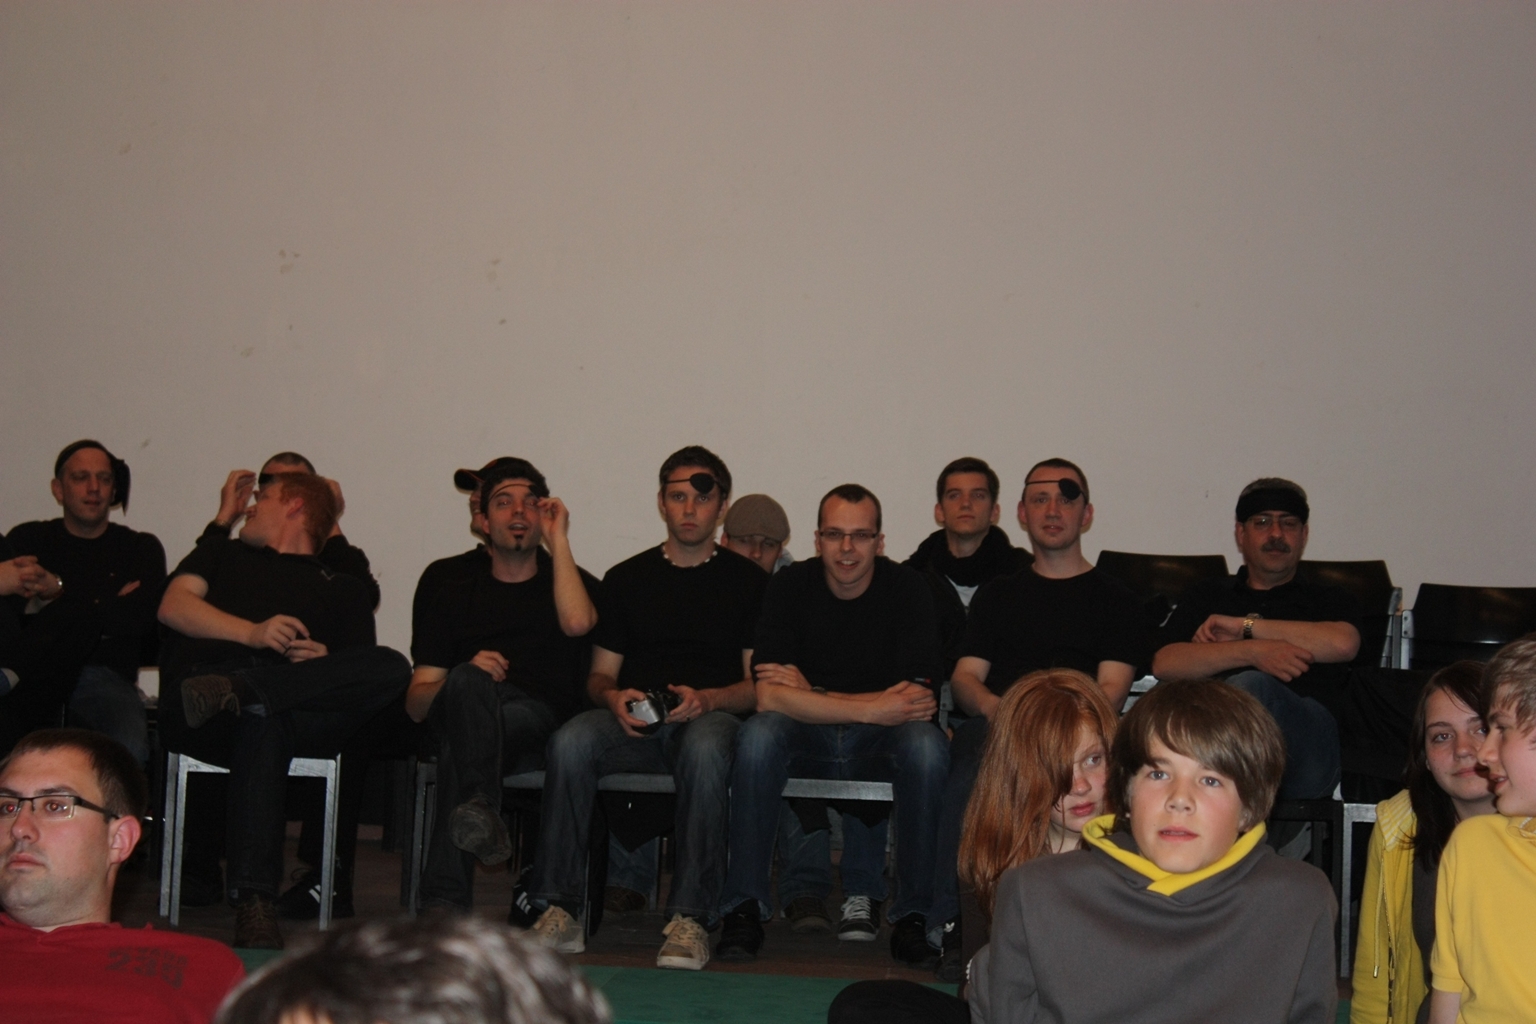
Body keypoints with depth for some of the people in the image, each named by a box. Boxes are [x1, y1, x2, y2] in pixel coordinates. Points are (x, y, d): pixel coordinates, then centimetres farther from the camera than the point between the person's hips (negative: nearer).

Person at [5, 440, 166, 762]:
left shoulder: (141, 548, 16)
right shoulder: (27, 540, 17)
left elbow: (142, 621, -2)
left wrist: (57, 596, -1)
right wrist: (106, 612, -1)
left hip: (105, 674, -1)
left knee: (129, 752, -33)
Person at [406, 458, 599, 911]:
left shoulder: (569, 581, 19)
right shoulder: (453, 590, 23)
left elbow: (577, 622, -12)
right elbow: (416, 703, 14)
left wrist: (558, 538, 0)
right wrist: (465, 678, -10)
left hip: (540, 723, -1)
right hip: (465, 710, 1)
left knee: (457, 747, -35)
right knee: (469, 680, -36)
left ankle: (444, 900, -39)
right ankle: (480, 813, -53)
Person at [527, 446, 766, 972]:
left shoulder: (748, 581, 11)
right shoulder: (626, 578, 18)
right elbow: (599, 675, 16)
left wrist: (707, 698, -14)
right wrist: (614, 697, -8)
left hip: (713, 716, -2)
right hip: (635, 721, 2)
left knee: (706, 746, -39)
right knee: (571, 741, -31)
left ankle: (690, 918, -38)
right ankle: (560, 909, -29)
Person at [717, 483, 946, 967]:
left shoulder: (906, 588, -8)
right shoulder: (791, 586, -7)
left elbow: (914, 703, -17)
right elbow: (770, 695, -18)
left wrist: (809, 697, -16)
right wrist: (871, 709, -24)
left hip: (879, 744, 0)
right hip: (807, 743, 1)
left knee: (926, 745, -32)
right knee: (758, 734, -31)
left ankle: (912, 912, -21)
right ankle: (745, 906, -23)